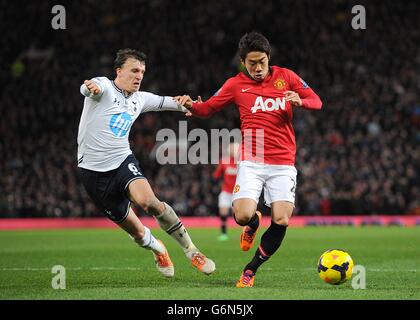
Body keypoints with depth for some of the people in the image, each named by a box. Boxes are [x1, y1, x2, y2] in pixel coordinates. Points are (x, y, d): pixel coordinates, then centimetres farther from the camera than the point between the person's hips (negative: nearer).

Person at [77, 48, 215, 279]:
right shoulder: (104, 86, -10)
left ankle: (189, 249, -18)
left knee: (148, 201, -29)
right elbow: (90, 88, -33)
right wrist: (90, 87, -58)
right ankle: (157, 248, 36)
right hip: (94, 171, -3)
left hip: (123, 161, 3)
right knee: (136, 231, 1)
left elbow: (163, 101, 28)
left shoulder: (139, 99, 9)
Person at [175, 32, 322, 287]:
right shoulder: (237, 84, 6)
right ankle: (254, 223, 20)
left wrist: (300, 101, -13)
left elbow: (316, 101, 10)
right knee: (242, 215, -20)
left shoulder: (286, 77, 6)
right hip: (251, 163, 0)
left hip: (283, 164, 0)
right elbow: (208, 108, 12)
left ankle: (252, 269, 6)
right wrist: (192, 106, -11)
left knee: (281, 221, -14)